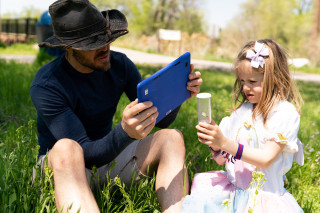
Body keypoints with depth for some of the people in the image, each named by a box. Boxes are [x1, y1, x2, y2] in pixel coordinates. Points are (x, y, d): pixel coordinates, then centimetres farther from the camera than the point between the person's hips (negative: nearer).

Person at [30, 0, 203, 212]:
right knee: (66, 149, -40)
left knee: (172, 138, -18)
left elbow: (161, 120, -2)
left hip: (108, 154, 5)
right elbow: (85, 153, -27)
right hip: (62, 164, -5)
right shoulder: (45, 85, -22)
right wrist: (125, 132, -46)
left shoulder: (120, 65, -6)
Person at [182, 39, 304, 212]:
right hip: (232, 188, 5)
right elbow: (222, 160, 10)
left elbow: (266, 159, -17)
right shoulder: (242, 110, 9)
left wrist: (225, 143, -25)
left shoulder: (286, 113, -7)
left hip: (263, 195, -5)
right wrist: (215, 145, -12)